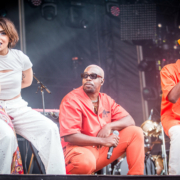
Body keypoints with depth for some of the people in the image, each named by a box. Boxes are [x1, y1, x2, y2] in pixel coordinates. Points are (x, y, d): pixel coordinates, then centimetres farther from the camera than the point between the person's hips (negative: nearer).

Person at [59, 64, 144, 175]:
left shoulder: (106, 100, 11)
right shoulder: (72, 100, -10)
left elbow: (129, 121, 8)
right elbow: (69, 136, -19)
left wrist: (109, 126, -13)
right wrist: (103, 141, -18)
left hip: (103, 149, 7)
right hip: (80, 149, -6)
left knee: (135, 132, -4)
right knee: (86, 161, -42)